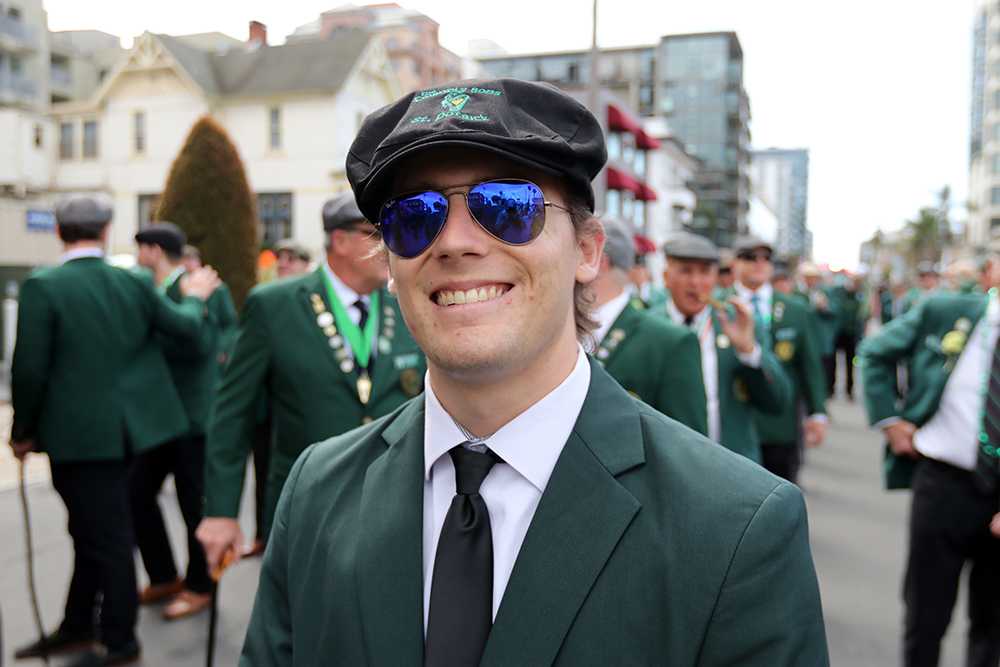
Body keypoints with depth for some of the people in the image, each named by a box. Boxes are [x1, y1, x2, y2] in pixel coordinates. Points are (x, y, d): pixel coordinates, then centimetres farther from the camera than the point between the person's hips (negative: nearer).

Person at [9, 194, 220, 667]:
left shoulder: (43, 287, -14)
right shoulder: (134, 283, -1)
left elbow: (29, 370, -14)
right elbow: (191, 331, 5)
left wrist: (23, 431, 1)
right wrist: (194, 298, 25)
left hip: (77, 431, -6)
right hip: (121, 428, 6)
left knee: (107, 536, 5)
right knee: (93, 530, 20)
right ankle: (78, 627, 37)